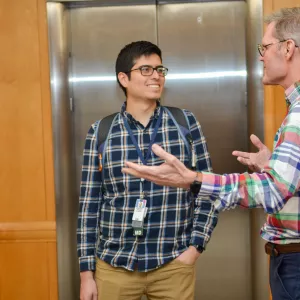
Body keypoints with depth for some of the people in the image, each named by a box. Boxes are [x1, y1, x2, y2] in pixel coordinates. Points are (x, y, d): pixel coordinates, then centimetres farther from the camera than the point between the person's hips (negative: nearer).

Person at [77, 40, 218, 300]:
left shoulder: (186, 122, -1)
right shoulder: (100, 132, -1)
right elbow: (89, 205, 2)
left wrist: (195, 246, -5)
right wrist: (87, 272, 1)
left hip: (173, 265, 0)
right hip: (113, 266, 0)